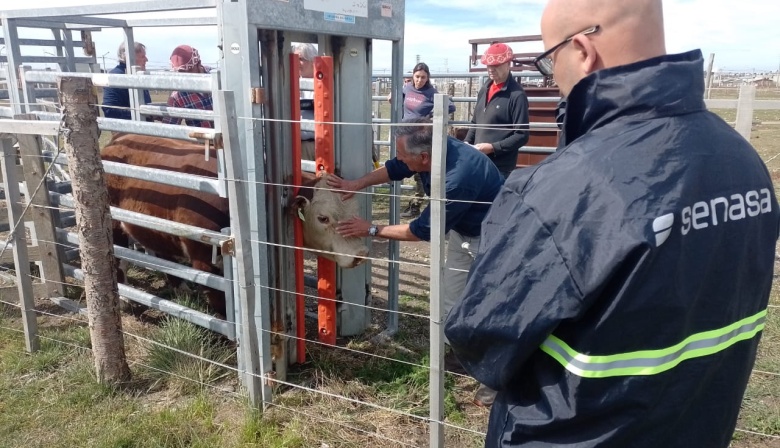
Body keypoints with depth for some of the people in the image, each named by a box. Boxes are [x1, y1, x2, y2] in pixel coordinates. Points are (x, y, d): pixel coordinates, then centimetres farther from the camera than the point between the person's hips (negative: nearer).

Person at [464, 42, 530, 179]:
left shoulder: (517, 95, -10)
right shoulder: (485, 89, 12)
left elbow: (522, 136, -13)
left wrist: (493, 147, -19)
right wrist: (467, 142, 6)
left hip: (501, 168, -7)